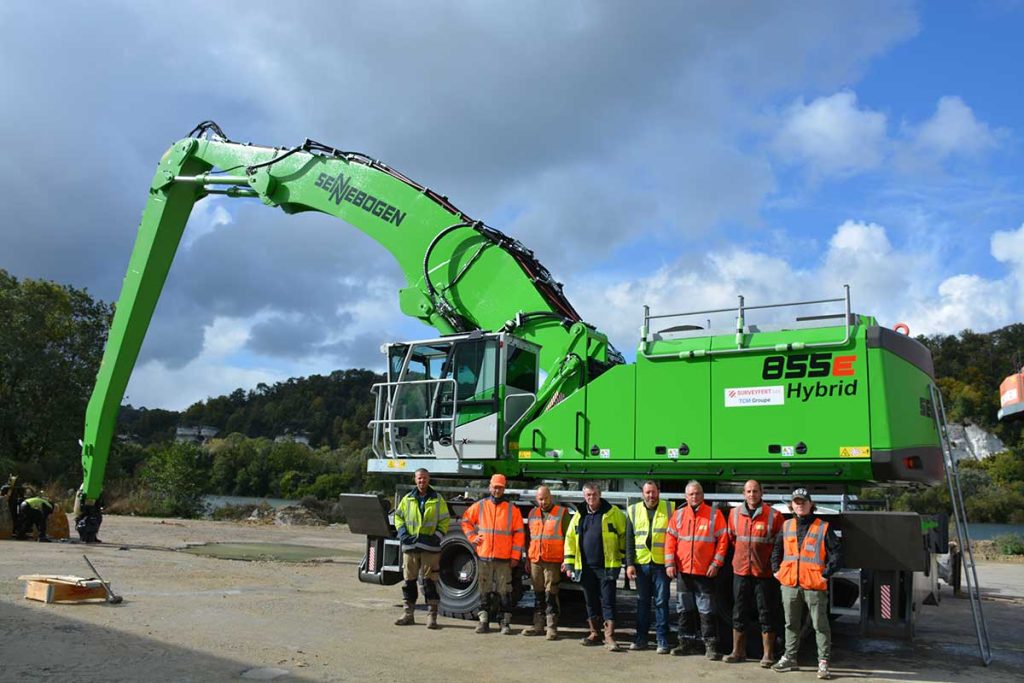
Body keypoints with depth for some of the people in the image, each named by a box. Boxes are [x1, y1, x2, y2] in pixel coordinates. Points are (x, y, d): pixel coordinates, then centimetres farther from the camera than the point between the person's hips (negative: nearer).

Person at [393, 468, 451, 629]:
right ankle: (408, 614, 18)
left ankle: (432, 616, 3)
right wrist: (403, 534, 0)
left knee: (430, 582, -2)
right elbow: (398, 516, 14)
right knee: (409, 581, 8)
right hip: (410, 545, 3)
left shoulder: (438, 500, 4)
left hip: (430, 547, -3)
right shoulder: (407, 499, 10)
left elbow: (445, 521, 4)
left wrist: (437, 537, -9)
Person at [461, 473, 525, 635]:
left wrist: (515, 556, -2)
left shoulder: (512, 509, 1)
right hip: (484, 556, 2)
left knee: (504, 591, 0)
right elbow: (466, 521, 18)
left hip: (504, 558, -2)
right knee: (485, 590, 9)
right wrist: (472, 537, 5)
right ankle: (484, 620, 16)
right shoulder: (480, 506, 6)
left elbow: (519, 534, 1)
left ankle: (506, 622, 8)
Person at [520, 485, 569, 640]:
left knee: (551, 594, -3)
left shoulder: (562, 513, -1)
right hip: (535, 560, 5)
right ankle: (538, 625, 19)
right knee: (538, 594, 11)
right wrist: (527, 559, 16)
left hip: (553, 561, -5)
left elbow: (567, 537, -3)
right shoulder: (532, 513, 14)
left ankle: (551, 627, 3)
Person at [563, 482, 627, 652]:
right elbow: (570, 538, 12)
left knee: (608, 602, -5)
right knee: (591, 601, 12)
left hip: (607, 567, -4)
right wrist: (568, 562, 8)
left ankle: (609, 637, -3)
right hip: (586, 567, 4)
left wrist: (623, 554, 3)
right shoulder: (579, 515, 9)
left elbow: (624, 533, 3)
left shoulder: (613, 513, -3)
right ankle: (595, 633, 24)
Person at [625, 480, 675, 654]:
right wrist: (629, 563, -1)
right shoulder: (633, 510, 8)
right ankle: (641, 638, 18)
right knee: (642, 601, 10)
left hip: (661, 563, -2)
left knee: (661, 602, 1)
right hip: (641, 563, 2)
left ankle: (662, 640, 8)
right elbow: (629, 539, 7)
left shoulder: (670, 509, 2)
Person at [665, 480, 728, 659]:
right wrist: (670, 563, -3)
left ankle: (710, 646, 7)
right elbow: (670, 539, 5)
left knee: (707, 611, 0)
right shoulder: (678, 515, 6)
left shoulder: (714, 515, -3)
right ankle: (687, 643, 21)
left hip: (705, 572, -3)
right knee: (685, 610, 11)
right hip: (683, 571, 3)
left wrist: (716, 564, -10)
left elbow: (722, 540, -4)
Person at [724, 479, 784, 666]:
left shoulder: (773, 516, -9)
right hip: (741, 570, 4)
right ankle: (738, 651, 21)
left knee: (766, 614, 3)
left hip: (764, 572, -4)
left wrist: (773, 562, -1)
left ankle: (768, 655, 13)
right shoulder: (735, 513, 3)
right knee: (739, 613, 11)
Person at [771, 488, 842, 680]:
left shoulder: (823, 527, -3)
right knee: (791, 624, 14)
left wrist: (826, 574, -12)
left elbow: (837, 553, -5)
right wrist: (776, 569, 10)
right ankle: (790, 658, 25)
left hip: (814, 585, -4)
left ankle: (823, 662, 7)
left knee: (820, 625, 1)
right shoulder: (786, 526, 10)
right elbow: (777, 549, 21)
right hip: (789, 584, 4)